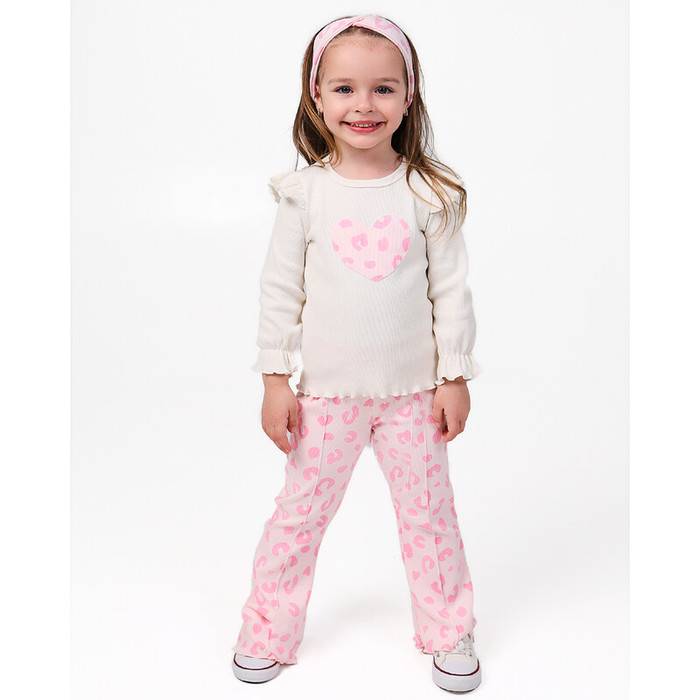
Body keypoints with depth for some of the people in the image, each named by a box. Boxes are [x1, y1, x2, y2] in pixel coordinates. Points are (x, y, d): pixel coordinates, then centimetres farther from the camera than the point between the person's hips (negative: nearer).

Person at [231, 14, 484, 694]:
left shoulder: (429, 193, -5)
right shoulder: (305, 192, -5)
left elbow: (451, 289, 0)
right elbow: (279, 288, -1)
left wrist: (455, 377, -1)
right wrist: (275, 379, -3)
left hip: (413, 389, 0)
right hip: (327, 390, 0)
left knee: (429, 512, 11)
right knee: (299, 513, 9)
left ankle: (448, 631, 32)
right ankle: (267, 632, 29)